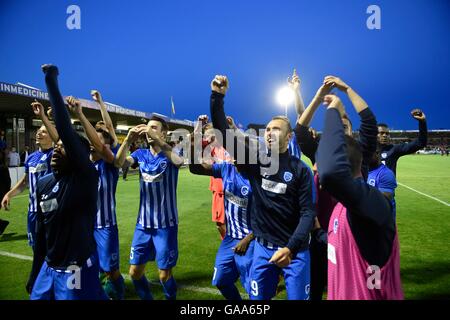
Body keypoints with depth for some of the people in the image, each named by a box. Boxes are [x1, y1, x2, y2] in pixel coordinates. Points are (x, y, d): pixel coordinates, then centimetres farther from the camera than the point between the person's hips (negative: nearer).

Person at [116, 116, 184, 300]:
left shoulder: (170, 154, -7)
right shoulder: (141, 154, 4)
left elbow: (179, 161, -31)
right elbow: (119, 162, -14)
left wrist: (156, 139, -37)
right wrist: (128, 139, -29)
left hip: (165, 224, -4)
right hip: (143, 224, 4)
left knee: (164, 274, 5)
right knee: (135, 272, 12)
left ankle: (171, 298, 33)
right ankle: (146, 298, 37)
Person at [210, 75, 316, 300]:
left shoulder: (300, 170, -7)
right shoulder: (255, 159, -2)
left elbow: (308, 212, -10)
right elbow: (224, 133, -7)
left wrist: (289, 248, -20)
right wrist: (217, 96, -15)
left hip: (295, 250, -2)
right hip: (263, 247, 2)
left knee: (297, 297, 7)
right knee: (257, 298, 13)